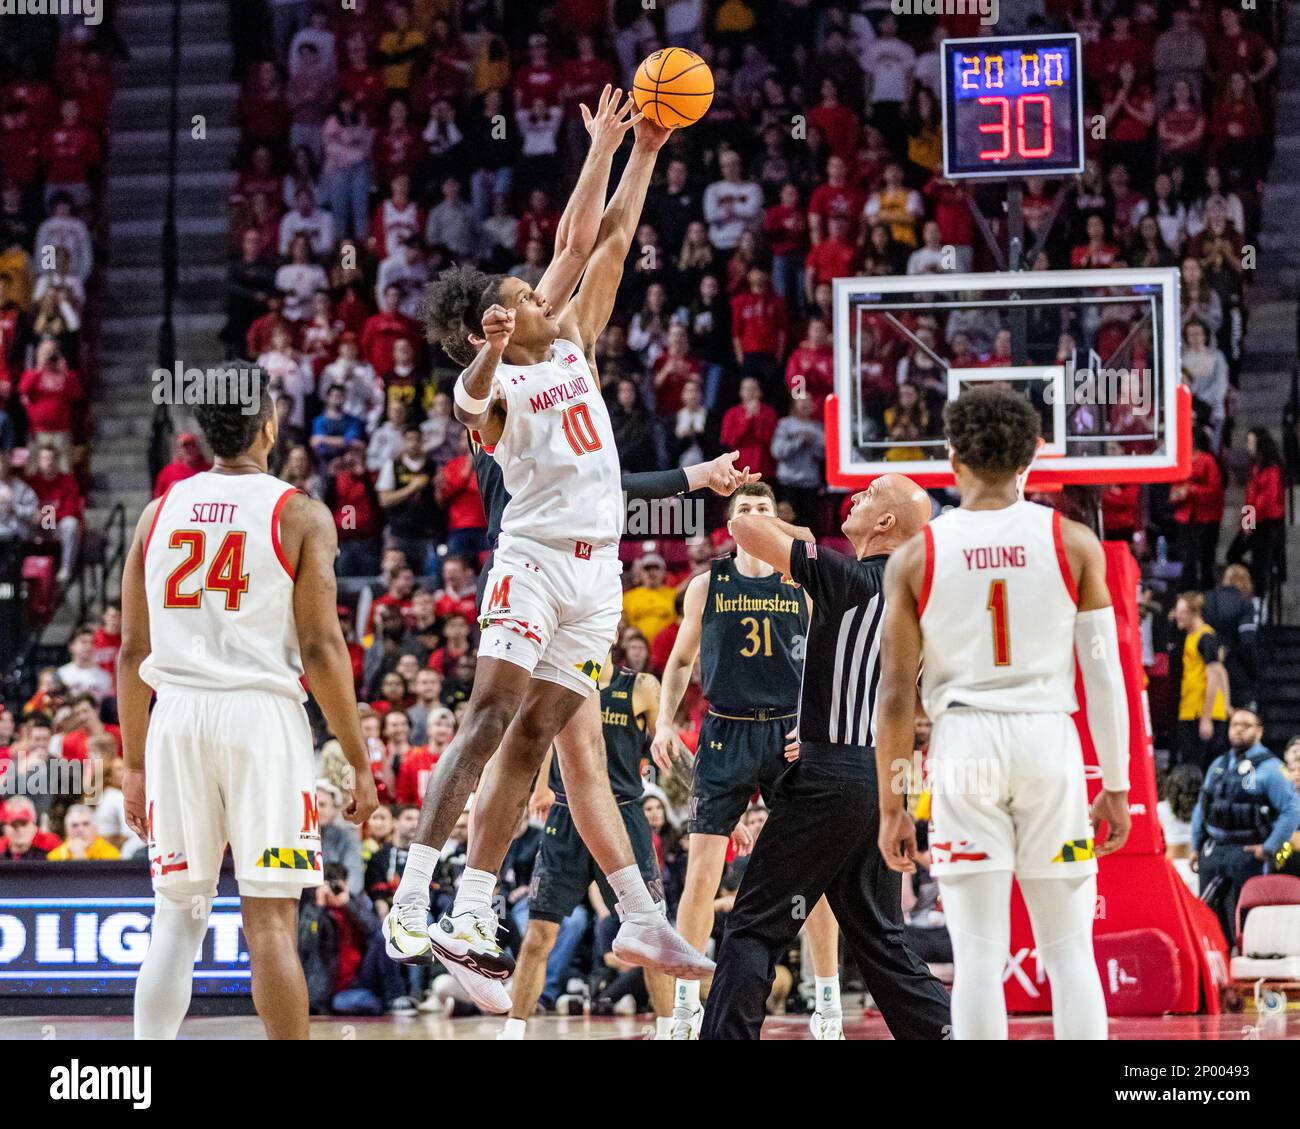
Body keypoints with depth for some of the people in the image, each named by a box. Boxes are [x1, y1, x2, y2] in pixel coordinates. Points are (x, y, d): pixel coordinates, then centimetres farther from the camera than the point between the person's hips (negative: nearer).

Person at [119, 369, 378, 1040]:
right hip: (262, 713, -3)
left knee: (176, 915, 10)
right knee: (269, 920, -3)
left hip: (176, 715, 4)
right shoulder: (300, 515, -1)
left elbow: (133, 653, 11)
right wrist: (360, 762, -1)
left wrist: (134, 764, 18)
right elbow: (321, 650, -7)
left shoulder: (158, 513, 10)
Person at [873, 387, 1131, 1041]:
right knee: (1069, 950, 6)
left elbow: (897, 693, 1)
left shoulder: (916, 556, 2)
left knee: (978, 955, 0)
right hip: (1049, 741, 0)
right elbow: (1103, 673, 0)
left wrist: (891, 806, 7)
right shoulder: (1073, 542, 2)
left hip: (963, 743, 0)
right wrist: (1115, 786, 7)